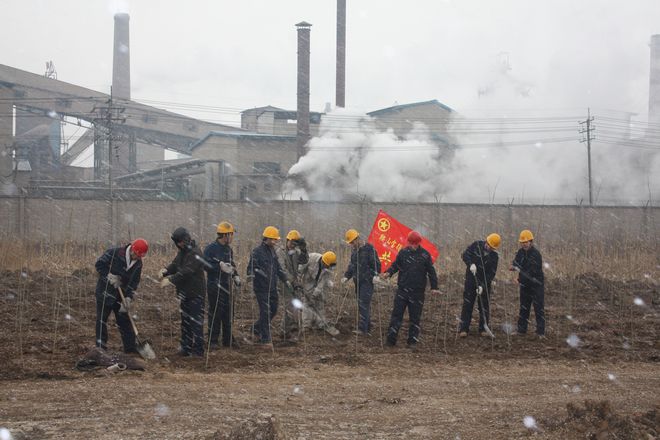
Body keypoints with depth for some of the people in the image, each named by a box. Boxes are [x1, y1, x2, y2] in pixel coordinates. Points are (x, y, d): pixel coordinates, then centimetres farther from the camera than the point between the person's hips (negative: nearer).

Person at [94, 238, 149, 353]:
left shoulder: (138, 263, -3)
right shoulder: (113, 253, -18)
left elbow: (134, 282, -3)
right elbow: (99, 264, -13)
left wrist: (128, 298, -14)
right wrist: (110, 277, -21)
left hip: (121, 295, 5)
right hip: (105, 293, -5)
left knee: (125, 321, 9)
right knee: (102, 320, -2)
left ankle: (131, 348, 16)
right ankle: (101, 348, 5)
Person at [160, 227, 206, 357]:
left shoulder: (195, 253, -19)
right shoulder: (182, 252, 13)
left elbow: (186, 272, -27)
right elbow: (175, 264, 11)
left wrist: (170, 280, -29)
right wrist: (166, 271, -11)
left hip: (195, 294, -10)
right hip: (185, 293, 10)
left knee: (196, 322, -6)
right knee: (185, 321, 16)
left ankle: (198, 350, 0)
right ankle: (186, 347, 24)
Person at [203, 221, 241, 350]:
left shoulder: (229, 250, 14)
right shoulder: (210, 249, -9)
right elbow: (205, 265, -18)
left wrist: (236, 276, 8)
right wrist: (220, 265, -23)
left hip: (227, 285, 7)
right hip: (215, 285, -7)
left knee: (228, 314, 10)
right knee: (215, 314, -6)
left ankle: (228, 339, 20)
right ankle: (212, 341, 1)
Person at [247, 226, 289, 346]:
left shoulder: (272, 251, 14)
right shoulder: (257, 251, -12)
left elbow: (278, 267, 23)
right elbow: (252, 265, -20)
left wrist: (285, 280, 20)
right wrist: (251, 274, -40)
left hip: (272, 287, 8)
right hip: (261, 287, -8)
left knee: (273, 310, 13)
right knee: (265, 312, -7)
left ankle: (257, 328, 33)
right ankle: (265, 339, 1)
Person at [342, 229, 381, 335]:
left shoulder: (369, 249, -10)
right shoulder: (354, 250, 15)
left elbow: (376, 263, -11)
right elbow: (352, 265, 23)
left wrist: (375, 275, -23)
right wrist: (346, 276, 12)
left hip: (367, 281, -8)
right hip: (358, 282, 8)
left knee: (364, 305, -13)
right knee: (362, 305, 11)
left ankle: (362, 329, -16)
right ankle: (367, 328, 18)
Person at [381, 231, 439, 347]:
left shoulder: (425, 255, -1)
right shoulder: (403, 252, 2)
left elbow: (431, 271, 3)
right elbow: (395, 265, 9)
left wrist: (434, 287, -2)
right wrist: (388, 273, -12)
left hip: (417, 291, -1)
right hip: (402, 289, 1)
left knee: (415, 317, 6)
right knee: (397, 313, -1)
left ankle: (412, 341, 15)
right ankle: (391, 339, 3)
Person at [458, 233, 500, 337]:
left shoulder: (494, 256, -9)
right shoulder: (476, 245, -8)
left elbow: (491, 273, -12)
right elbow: (465, 255, -5)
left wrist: (482, 285, -21)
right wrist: (471, 264, -23)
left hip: (485, 282, 0)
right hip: (471, 279, 0)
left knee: (484, 306, 4)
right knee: (467, 304, 0)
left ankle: (484, 329, 14)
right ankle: (463, 329, 1)